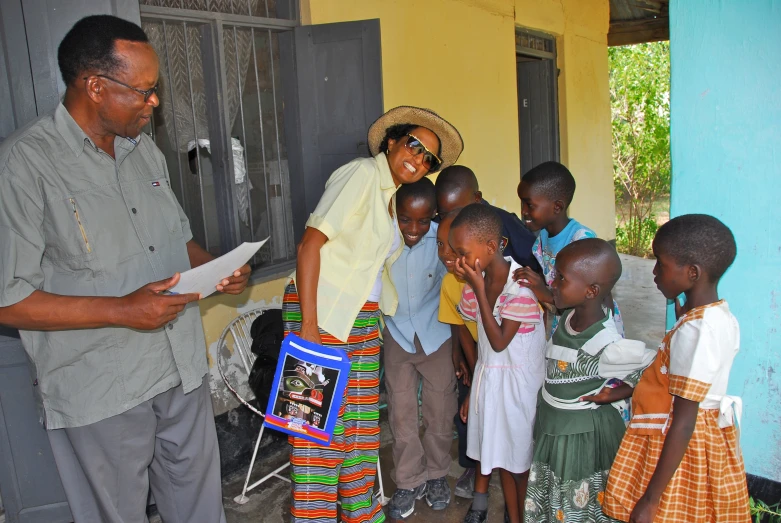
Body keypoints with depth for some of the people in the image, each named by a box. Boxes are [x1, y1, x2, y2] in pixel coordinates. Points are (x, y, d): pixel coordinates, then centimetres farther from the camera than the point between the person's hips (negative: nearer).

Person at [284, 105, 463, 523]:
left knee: (360, 421, 14)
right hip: (322, 311, -8)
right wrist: (309, 323, -22)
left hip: (363, 318, 8)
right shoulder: (363, 174, -11)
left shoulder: (391, 198, 16)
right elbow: (311, 242, -19)